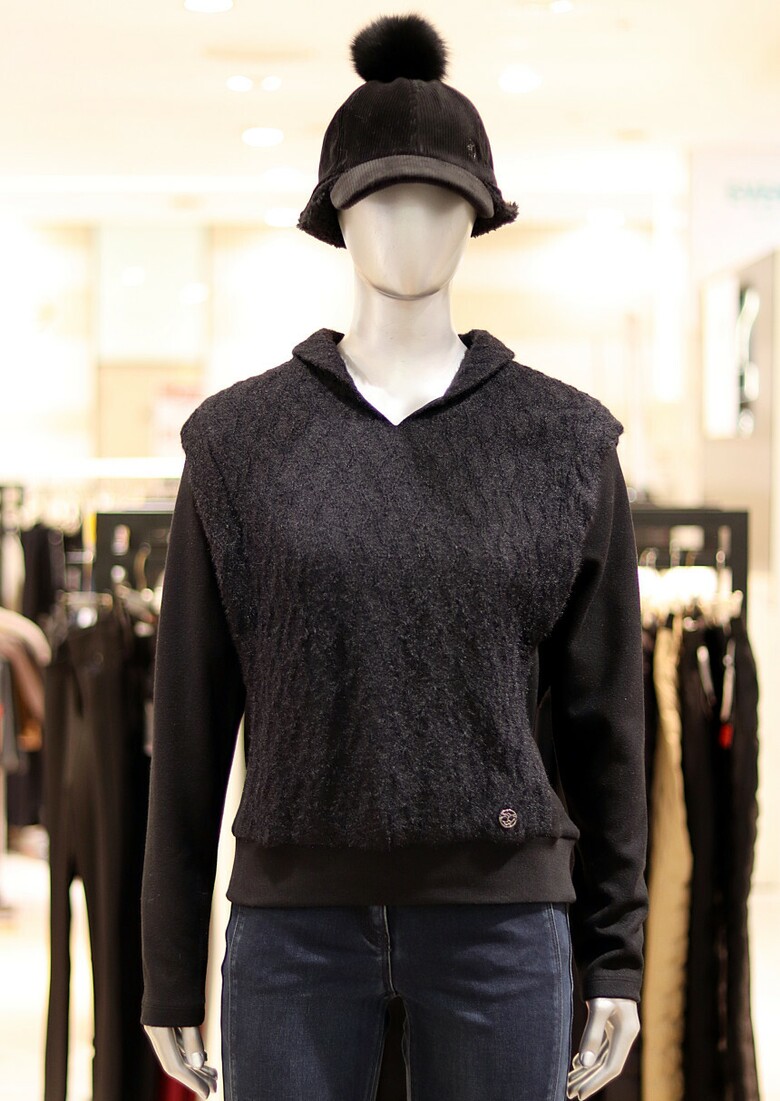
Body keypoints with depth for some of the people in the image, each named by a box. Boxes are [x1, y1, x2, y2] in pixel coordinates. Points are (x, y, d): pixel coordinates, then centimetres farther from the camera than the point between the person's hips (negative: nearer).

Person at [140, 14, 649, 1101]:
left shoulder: (565, 442, 2)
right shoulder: (240, 439, 2)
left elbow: (601, 714, 6)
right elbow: (191, 721, 4)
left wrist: (616, 957, 4)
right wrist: (169, 969, 5)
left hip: (500, 917, 0)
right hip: (301, 919, 0)